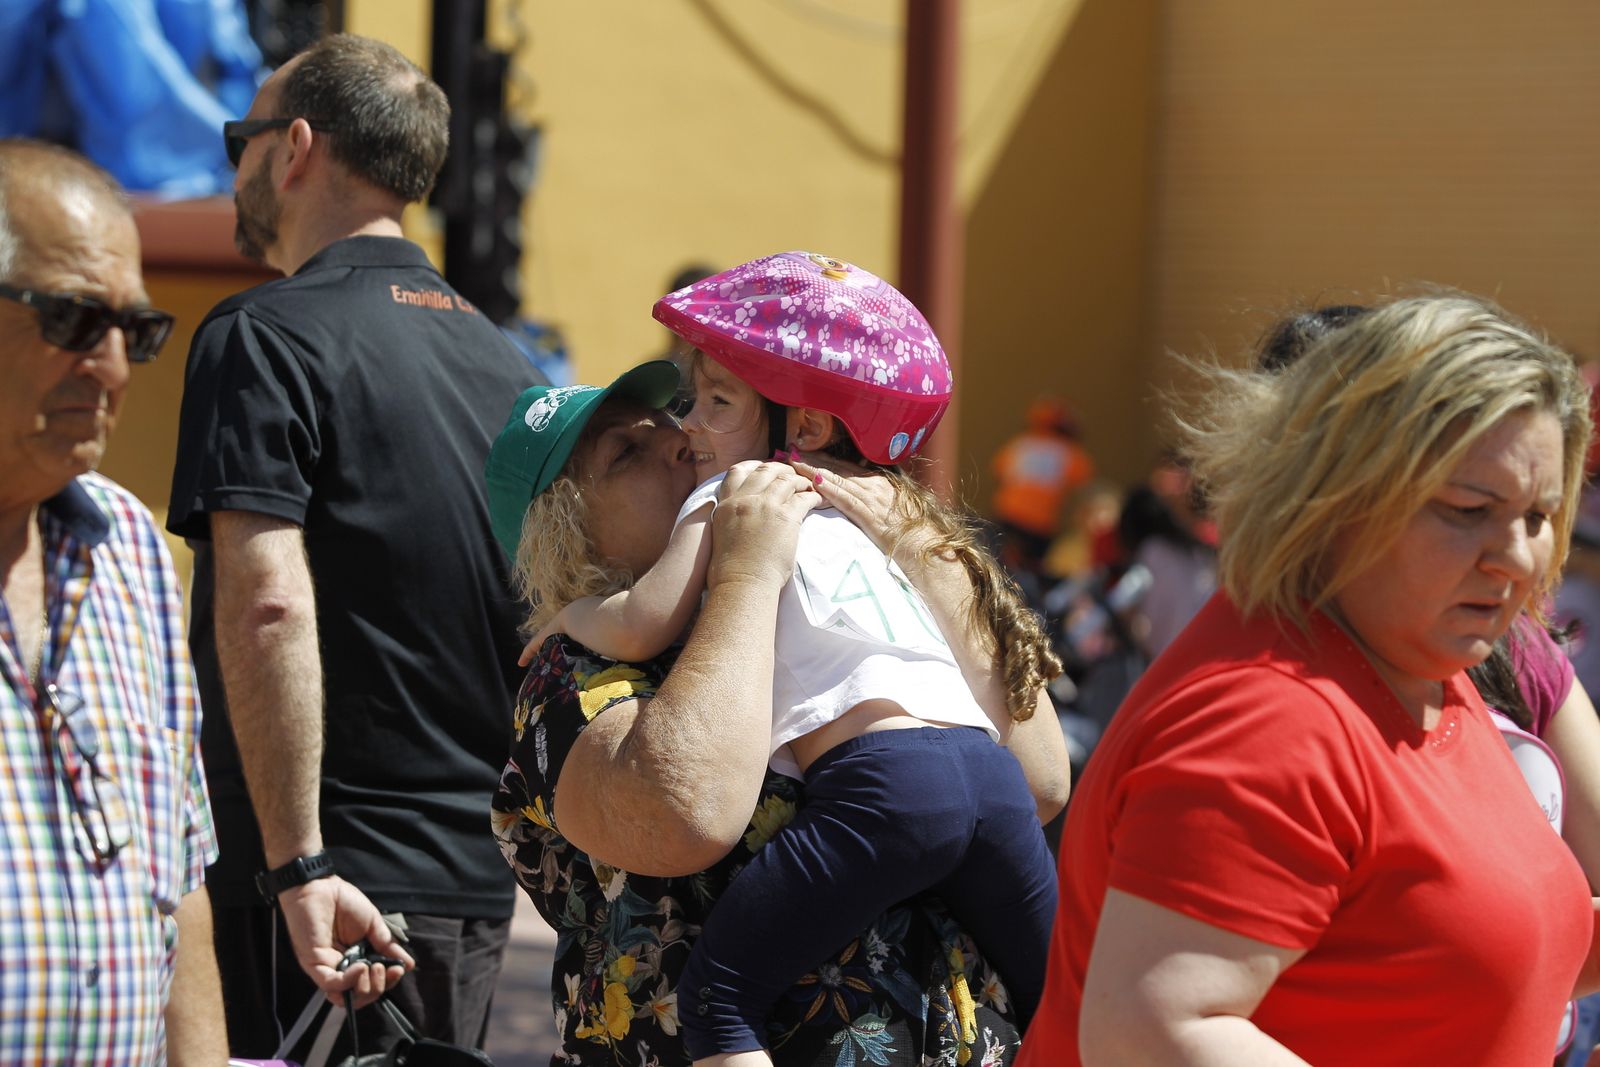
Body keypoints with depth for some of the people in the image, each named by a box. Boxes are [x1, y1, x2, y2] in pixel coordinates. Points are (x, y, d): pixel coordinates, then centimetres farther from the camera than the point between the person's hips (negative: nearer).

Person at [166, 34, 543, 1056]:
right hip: (479, 885, 8)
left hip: (334, 886, -8)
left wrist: (298, 864, -22)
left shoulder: (264, 337, -9)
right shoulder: (504, 361, 14)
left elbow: (266, 607, -21)